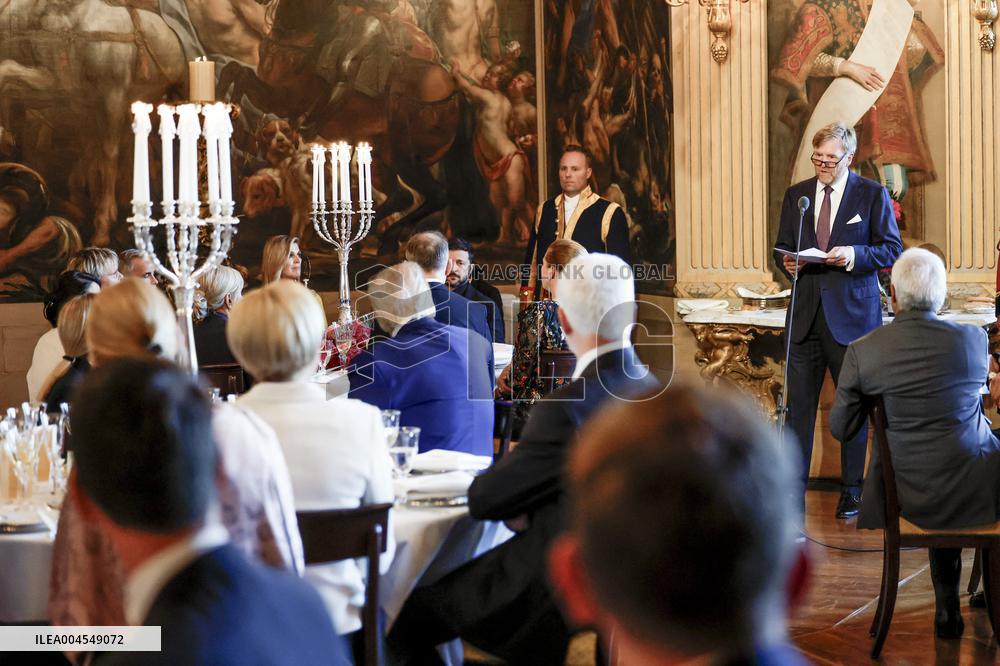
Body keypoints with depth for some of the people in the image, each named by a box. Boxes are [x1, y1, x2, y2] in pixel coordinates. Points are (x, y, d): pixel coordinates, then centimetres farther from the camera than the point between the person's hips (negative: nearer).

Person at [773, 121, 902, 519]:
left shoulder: (872, 195, 0)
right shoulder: (796, 195, 11)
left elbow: (892, 250, -2)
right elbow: (781, 248, 16)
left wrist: (854, 255, -19)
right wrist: (787, 263, -7)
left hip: (852, 315, -3)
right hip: (806, 315, 3)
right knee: (798, 404, 1)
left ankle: (851, 491, 16)